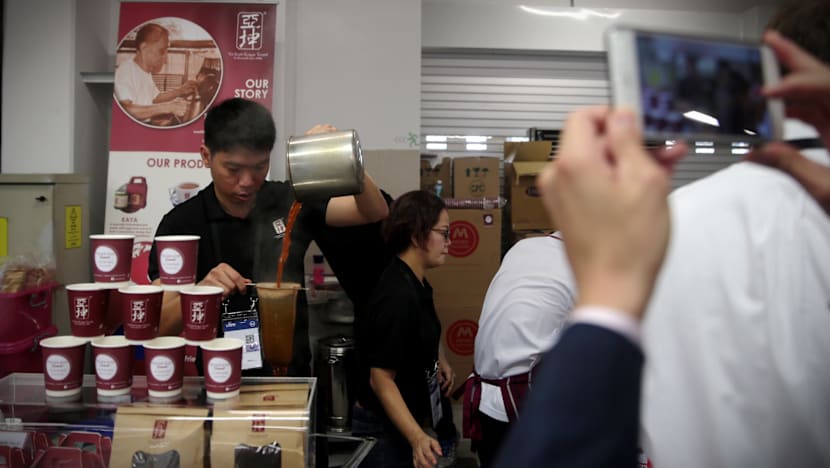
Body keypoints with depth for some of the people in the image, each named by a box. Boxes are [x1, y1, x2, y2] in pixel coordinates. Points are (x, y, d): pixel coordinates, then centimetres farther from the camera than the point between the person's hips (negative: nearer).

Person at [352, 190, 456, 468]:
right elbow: (381, 378, -27)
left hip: (410, 419, 9)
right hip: (384, 430, -9)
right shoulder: (397, 296, -28)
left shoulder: (417, 285, 1)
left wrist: (439, 361, 8)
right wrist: (417, 438, -34)